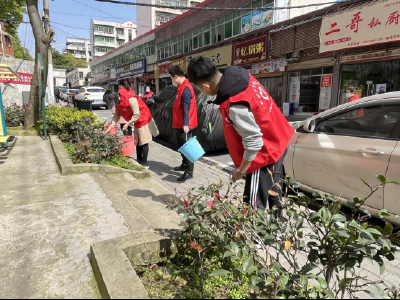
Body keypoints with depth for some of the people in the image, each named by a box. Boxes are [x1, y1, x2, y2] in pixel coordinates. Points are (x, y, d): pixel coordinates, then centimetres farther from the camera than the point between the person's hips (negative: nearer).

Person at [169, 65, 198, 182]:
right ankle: (185, 165, 35)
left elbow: (186, 108, -26)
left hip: (185, 125, -11)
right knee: (182, 146, 21)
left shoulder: (185, 89, -18)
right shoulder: (182, 87, 14)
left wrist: (185, 124, -31)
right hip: (181, 124, 11)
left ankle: (189, 172, 0)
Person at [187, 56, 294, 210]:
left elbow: (253, 142, -28)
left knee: (254, 207, 2)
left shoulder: (235, 107, -35)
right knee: (272, 192, 27)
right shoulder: (241, 76, -7)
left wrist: (241, 169, -12)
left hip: (265, 153, -9)